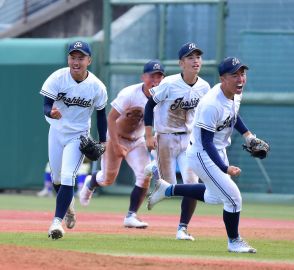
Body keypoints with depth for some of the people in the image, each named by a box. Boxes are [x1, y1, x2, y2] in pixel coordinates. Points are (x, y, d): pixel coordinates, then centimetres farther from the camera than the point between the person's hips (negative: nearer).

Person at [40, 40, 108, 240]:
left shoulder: (97, 87, -16)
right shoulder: (57, 78, -17)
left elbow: (101, 113, -1)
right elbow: (46, 106, -21)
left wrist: (103, 142, 0)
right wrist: (51, 112, -45)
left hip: (79, 135, -2)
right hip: (56, 131, 2)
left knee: (67, 177, -17)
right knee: (57, 178, 14)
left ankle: (57, 221, -16)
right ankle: (68, 205, 44)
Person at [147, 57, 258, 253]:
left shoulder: (236, 93, -4)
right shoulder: (211, 104, -31)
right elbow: (206, 142, -28)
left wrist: (247, 135, 9)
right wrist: (225, 168, -33)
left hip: (219, 151, 9)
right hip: (202, 155, -9)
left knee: (214, 196, 24)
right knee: (233, 198, -8)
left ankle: (168, 190, 36)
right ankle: (234, 241, 13)